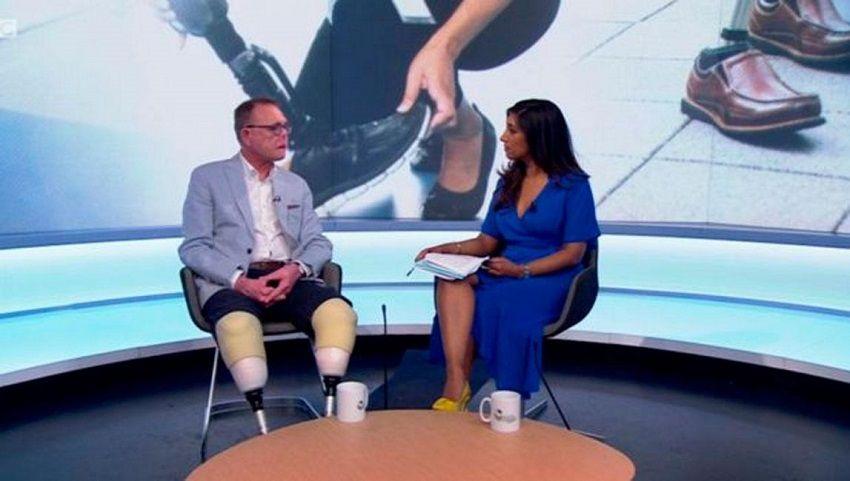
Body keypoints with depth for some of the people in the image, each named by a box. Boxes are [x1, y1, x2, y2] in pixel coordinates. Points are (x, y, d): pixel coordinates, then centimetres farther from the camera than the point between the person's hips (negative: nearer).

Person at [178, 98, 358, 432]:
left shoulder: (296, 185, 23)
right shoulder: (207, 178, 11)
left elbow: (318, 244, 14)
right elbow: (193, 248, 1)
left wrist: (296, 269, -11)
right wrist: (241, 280, -16)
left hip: (290, 279, 3)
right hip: (232, 281, -3)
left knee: (339, 311, -28)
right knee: (238, 324, -38)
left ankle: (330, 417, -25)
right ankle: (263, 428, -32)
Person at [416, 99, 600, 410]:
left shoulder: (574, 186, -1)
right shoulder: (508, 183, 18)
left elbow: (573, 253, -7)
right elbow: (488, 241, 16)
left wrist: (522, 270, -18)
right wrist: (454, 249, -4)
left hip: (551, 280, -5)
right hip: (503, 273, 5)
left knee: (488, 303, -34)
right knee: (452, 282, -27)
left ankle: (456, 387, -21)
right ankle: (456, 384, -39)